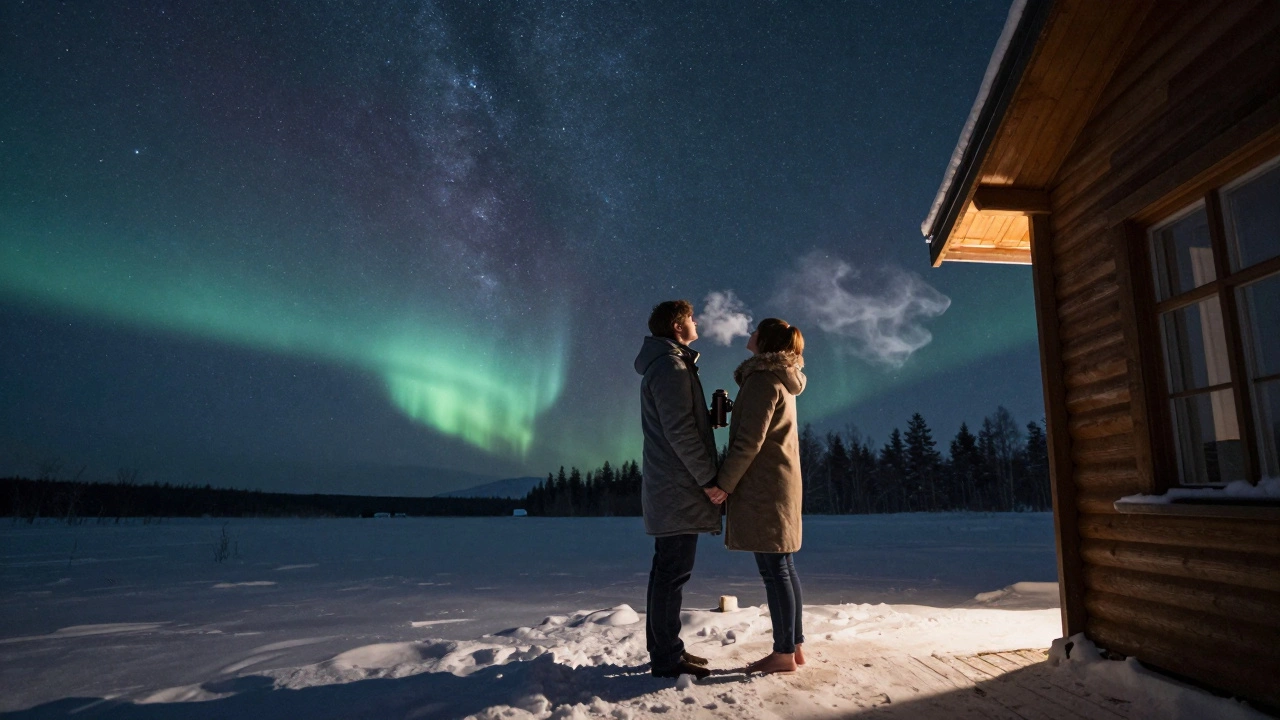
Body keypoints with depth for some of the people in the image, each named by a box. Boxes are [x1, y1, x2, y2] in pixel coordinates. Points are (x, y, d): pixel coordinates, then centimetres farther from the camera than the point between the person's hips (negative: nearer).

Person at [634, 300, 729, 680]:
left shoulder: (663, 365, 20)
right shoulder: (671, 366, -12)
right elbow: (680, 431, -19)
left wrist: (712, 414, 6)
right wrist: (709, 479, -17)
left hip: (668, 486, 11)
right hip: (679, 487, -11)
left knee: (667, 570, 14)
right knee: (673, 572, -5)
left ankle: (665, 649, 24)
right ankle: (667, 659, 2)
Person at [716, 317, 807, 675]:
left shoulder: (763, 380, -13)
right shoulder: (782, 381, 17)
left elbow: (749, 441, -19)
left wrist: (724, 483, -13)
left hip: (763, 487, -10)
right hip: (783, 484, 10)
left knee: (774, 569, -4)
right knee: (783, 567, 12)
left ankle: (784, 652, 3)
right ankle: (795, 646, 19)